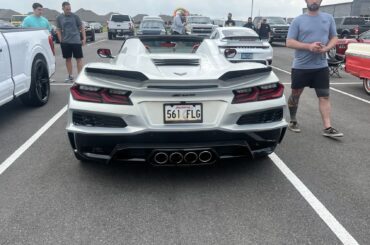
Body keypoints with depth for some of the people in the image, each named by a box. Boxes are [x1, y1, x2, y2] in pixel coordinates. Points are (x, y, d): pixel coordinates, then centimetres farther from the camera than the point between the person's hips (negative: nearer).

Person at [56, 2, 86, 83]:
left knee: (79, 58, -3)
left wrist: (84, 38, -2)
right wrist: (61, 40, 0)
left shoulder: (75, 16, 1)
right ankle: (70, 76, 18)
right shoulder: (59, 18, 6)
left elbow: (81, 27, 4)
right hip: (65, 42, 2)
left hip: (76, 41, -2)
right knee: (68, 59, 9)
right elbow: (58, 30, 10)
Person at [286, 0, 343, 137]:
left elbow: (334, 38, 11)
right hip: (301, 66, -2)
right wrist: (309, 46, -20)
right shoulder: (298, 20, -2)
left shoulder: (328, 18, 8)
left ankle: (327, 128, 2)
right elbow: (289, 42, -7)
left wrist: (326, 48, -12)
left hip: (321, 66, 2)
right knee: (295, 95, 10)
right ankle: (293, 121, 28)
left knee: (324, 96, -1)